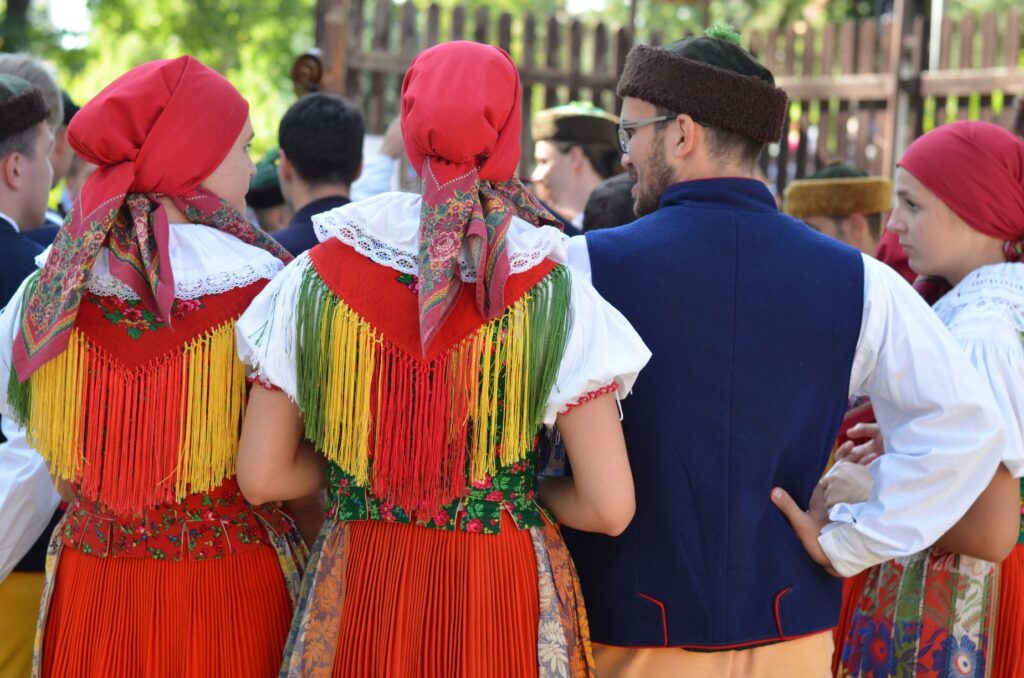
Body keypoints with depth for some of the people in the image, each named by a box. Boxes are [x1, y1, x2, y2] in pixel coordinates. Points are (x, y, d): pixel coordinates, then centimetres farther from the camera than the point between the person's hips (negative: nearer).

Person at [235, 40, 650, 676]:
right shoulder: (554, 296, -12)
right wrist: (523, 486, 6)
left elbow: (262, 476, -2)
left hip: (359, 598, 1)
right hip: (504, 599, -1)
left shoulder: (317, 279, -7)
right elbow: (611, 508, -13)